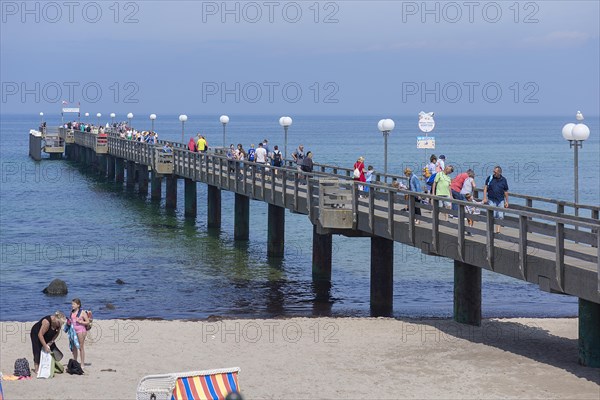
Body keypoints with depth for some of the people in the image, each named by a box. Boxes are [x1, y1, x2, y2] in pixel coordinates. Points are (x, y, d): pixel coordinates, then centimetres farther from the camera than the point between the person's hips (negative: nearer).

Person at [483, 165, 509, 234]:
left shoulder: (503, 180, 3)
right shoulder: (490, 178, 0)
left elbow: (506, 192, 9)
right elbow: (485, 187, 1)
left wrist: (506, 202, 8)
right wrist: (485, 198, -9)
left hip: (500, 200, 2)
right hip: (491, 200, -2)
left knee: (500, 216, 1)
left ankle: (498, 231, 8)